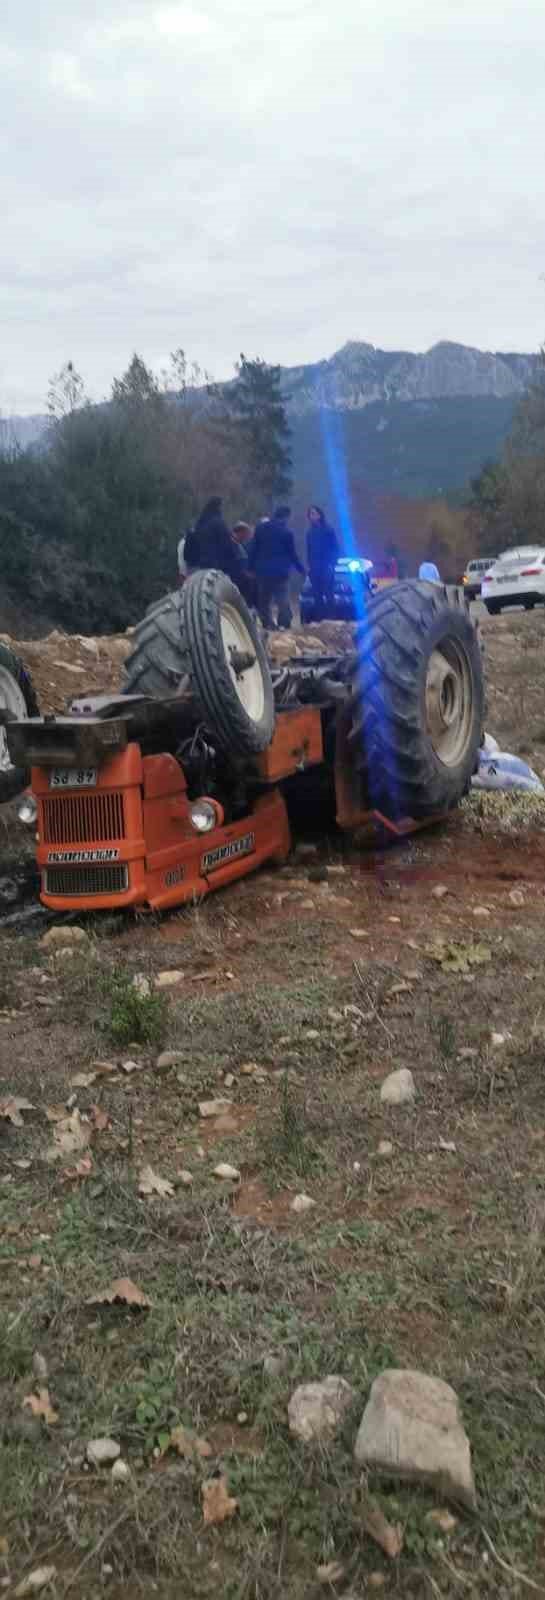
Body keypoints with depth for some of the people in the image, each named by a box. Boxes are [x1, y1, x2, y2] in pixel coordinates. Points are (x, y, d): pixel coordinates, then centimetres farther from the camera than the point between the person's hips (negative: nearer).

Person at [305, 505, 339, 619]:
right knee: (317, 594, 3)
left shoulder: (328, 529, -3)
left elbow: (335, 548, -3)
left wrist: (332, 563, -11)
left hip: (326, 566, -4)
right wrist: (309, 565, 7)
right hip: (314, 567, 5)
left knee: (328, 593, -7)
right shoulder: (310, 532, 10)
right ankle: (319, 619, 7)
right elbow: (309, 550, 15)